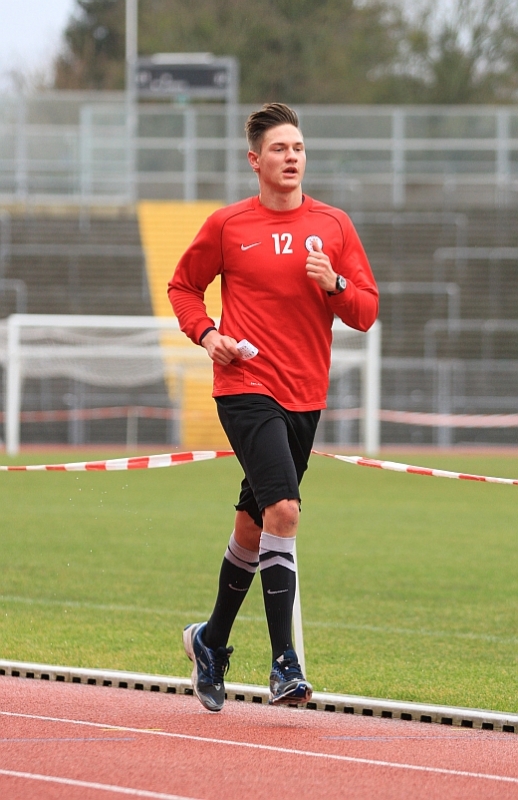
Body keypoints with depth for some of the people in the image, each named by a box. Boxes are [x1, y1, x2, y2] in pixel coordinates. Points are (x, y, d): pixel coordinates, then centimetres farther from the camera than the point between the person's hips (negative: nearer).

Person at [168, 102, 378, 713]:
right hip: (246, 387, -4)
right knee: (282, 509, -20)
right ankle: (284, 664, -20)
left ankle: (212, 639, 35)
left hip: (305, 397, 4)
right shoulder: (227, 226, 1)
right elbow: (183, 286, 15)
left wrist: (334, 284, -14)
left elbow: (366, 312, 7)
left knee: (254, 523, 14)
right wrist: (206, 333, -3)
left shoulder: (333, 226, 7)